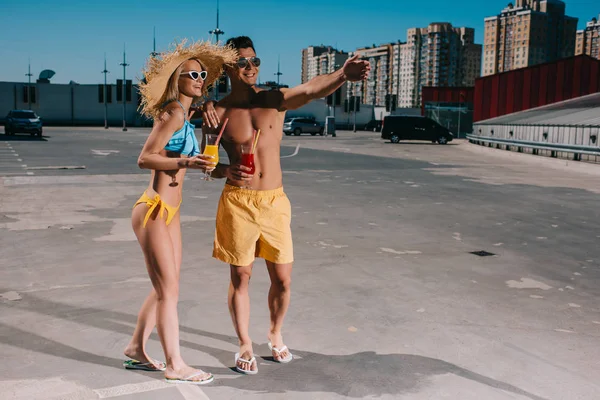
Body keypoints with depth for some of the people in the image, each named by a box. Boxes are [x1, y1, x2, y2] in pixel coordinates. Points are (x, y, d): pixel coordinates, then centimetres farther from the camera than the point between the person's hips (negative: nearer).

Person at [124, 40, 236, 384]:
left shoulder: (185, 116, 12)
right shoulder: (173, 113, -14)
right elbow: (144, 158, -20)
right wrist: (186, 162, -30)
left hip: (171, 213, 9)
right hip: (153, 212, -9)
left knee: (167, 289, 16)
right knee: (169, 290, -1)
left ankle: (137, 350, 30)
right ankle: (176, 366, 12)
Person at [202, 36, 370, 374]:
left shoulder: (276, 100, 0)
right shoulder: (219, 112, -1)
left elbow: (311, 90, -20)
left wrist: (343, 75, -40)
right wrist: (227, 172, -18)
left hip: (275, 201, 1)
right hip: (238, 202, -1)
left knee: (282, 279, 8)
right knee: (241, 277, 7)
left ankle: (276, 334, 35)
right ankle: (245, 345, 27)